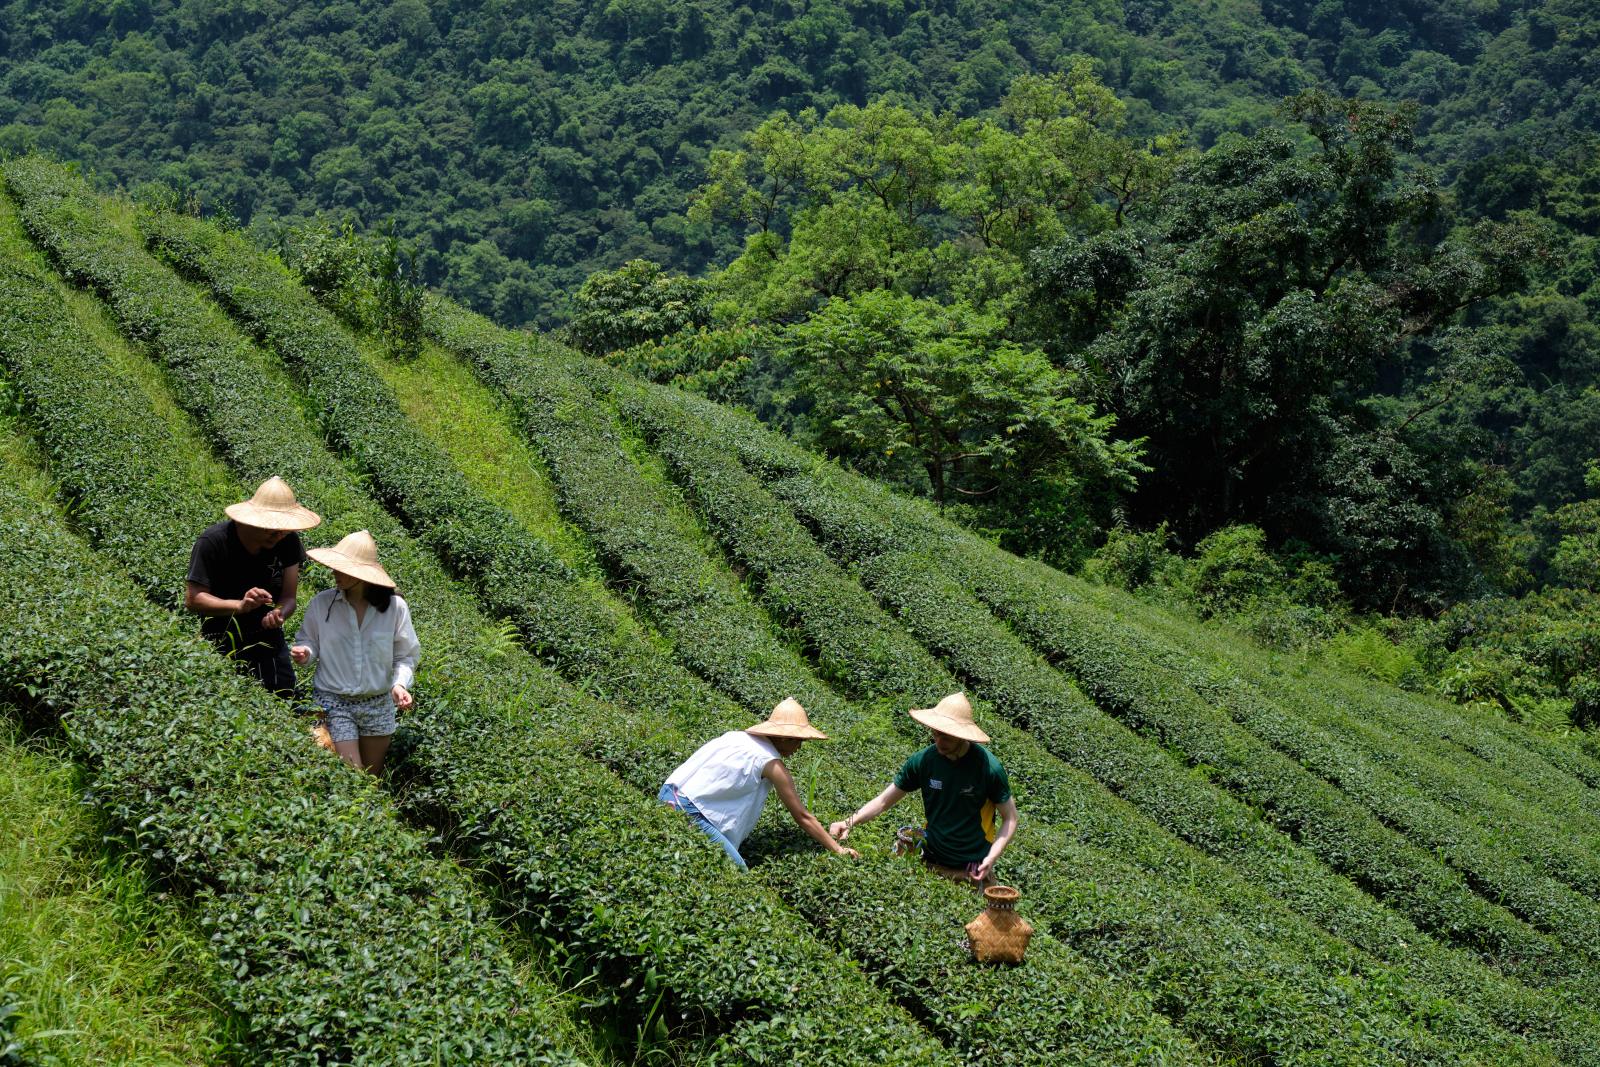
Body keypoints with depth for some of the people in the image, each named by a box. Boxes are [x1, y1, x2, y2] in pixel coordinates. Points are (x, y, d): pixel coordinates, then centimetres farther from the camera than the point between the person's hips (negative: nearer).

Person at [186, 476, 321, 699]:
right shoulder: (212, 541, -19)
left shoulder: (289, 541, -8)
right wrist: (241, 605, -33)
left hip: (268, 638, 3)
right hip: (221, 644, -3)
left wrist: (279, 614, -30)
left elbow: (289, 598, -6)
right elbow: (192, 599, -19)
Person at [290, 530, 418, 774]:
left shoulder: (395, 607, -9)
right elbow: (310, 642, 4)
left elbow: (405, 655, -1)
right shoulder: (321, 603, -9)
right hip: (333, 703, -2)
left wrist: (400, 683, -17)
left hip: (378, 705, 2)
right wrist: (305, 653, -18)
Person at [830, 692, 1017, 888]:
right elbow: (884, 800, 2)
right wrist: (850, 822, -13)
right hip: (932, 865, 3)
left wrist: (991, 858, -19)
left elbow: (1010, 818, -6)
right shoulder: (923, 761, -8)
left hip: (974, 871, -3)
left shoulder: (988, 767, -16)